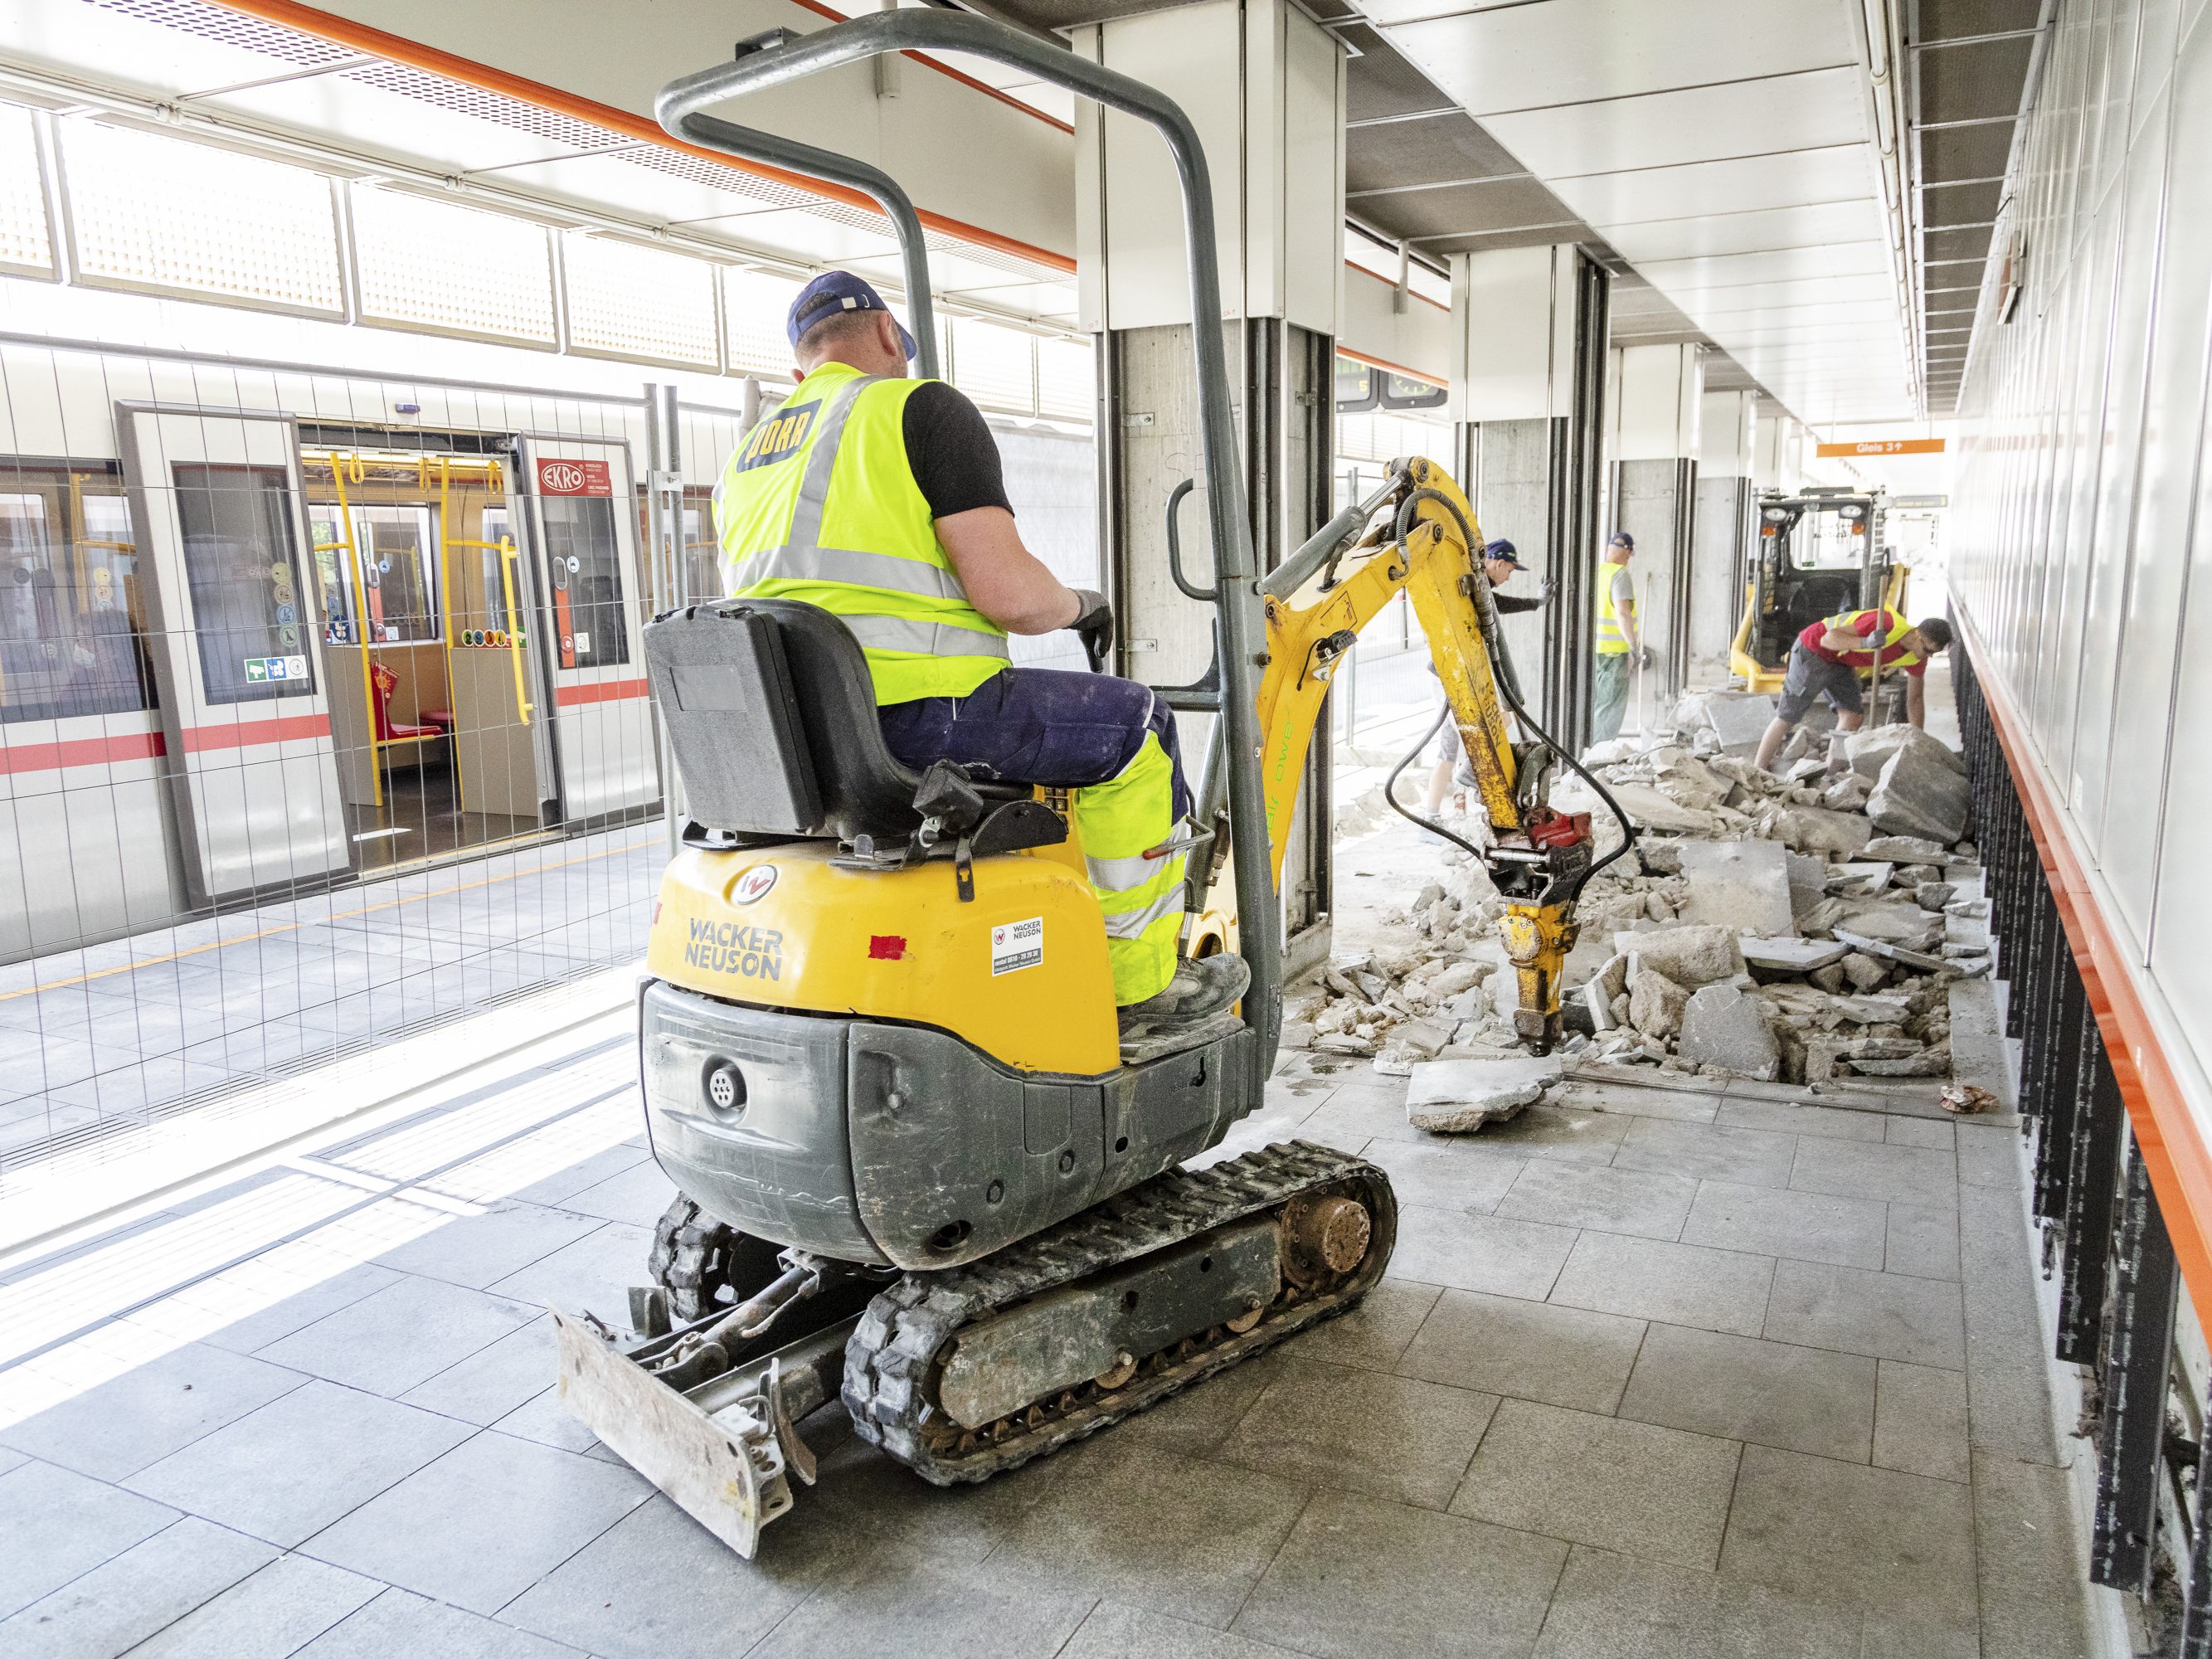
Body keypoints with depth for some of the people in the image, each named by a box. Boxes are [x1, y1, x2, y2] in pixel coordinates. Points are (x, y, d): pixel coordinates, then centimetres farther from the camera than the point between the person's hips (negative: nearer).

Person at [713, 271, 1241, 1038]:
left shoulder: (748, 454, 19)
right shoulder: (921, 408, -4)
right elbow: (1009, 592, -16)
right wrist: (1080, 604, 6)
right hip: (912, 719, -8)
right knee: (1133, 725, 8)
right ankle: (1137, 982, 12)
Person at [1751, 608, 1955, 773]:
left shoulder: (1917, 658, -7)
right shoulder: (1888, 627, -33)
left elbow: (1915, 699, 7)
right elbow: (1829, 638, -34)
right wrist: (1866, 643, -52)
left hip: (1839, 661, 8)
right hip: (1813, 649, -8)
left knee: (1853, 716, -6)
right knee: (1787, 718, -4)